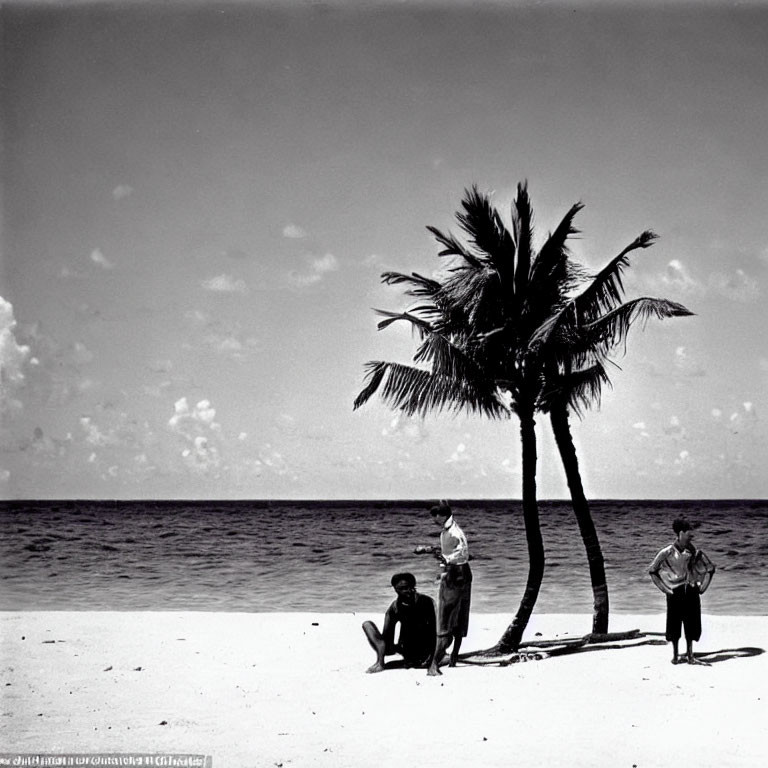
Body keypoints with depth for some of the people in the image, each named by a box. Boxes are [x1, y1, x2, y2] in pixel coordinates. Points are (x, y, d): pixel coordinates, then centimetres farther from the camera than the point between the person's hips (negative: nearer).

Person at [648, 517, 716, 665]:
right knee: (675, 624, 4)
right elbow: (652, 571, 2)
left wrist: (702, 587, 4)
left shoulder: (694, 552, 0)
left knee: (691, 624, 5)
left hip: (691, 592, 2)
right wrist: (663, 588, -3)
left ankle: (690, 655, 15)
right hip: (675, 593, -2)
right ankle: (675, 655, 18)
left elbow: (710, 568, 12)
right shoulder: (667, 552, -7)